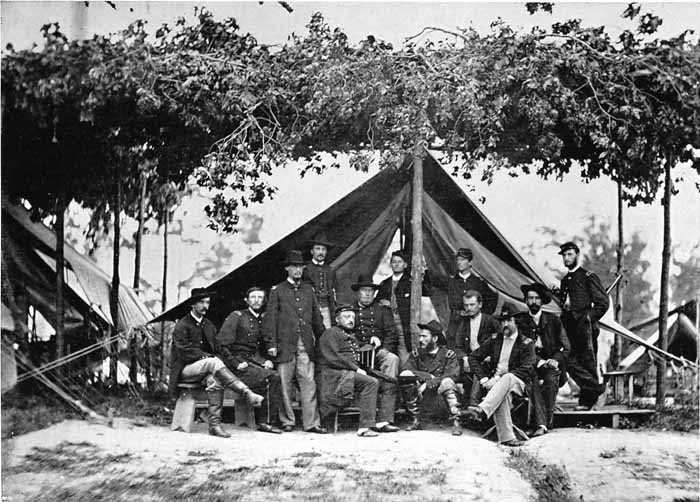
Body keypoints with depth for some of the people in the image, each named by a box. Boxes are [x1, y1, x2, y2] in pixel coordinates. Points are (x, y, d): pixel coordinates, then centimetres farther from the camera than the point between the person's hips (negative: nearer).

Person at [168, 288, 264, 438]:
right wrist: (206, 357, -19)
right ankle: (248, 394, -42)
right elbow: (184, 352, -14)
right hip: (185, 370, -5)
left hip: (205, 367, 5)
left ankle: (214, 424, -36)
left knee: (214, 378, -31)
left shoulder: (209, 326, 19)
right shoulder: (182, 326, -3)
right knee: (214, 363, -33)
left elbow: (215, 349, 18)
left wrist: (213, 357, -5)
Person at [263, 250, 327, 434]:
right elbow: (270, 318, 0)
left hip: (306, 345, 3)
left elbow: (316, 317, 20)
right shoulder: (277, 291, 4)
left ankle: (311, 423, -3)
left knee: (308, 383, -4)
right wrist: (271, 344, -7)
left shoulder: (308, 290, 16)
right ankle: (287, 421, 11)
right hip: (285, 345, -2)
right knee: (285, 384, 1)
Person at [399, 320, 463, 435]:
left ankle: (456, 422, -24)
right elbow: (407, 370, -6)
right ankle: (416, 421, -10)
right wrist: (429, 377, -18)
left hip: (441, 398, -3)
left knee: (447, 383, -34)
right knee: (404, 376, -19)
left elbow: (452, 374, -16)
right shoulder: (416, 354, 11)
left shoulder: (447, 354, 1)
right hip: (422, 398, 3)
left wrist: (428, 384, -24)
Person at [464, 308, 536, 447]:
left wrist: (500, 378, -16)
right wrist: (483, 378, -3)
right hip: (495, 380, 2)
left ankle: (482, 410, -59)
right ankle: (506, 437, -45)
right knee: (502, 394, -35)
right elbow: (473, 357, 15)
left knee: (507, 379, -39)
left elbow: (526, 369, -6)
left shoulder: (526, 343, 6)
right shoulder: (495, 340, 16)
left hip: (517, 381, -2)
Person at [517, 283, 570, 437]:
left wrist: (555, 360, -12)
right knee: (533, 381, -30)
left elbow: (565, 347, 7)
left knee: (551, 379, -30)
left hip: (551, 362, 1)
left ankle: (548, 419, -21)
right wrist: (540, 362, -16)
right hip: (530, 365, 0)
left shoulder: (553, 320, 8)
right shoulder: (520, 322, 5)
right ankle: (541, 424, -36)